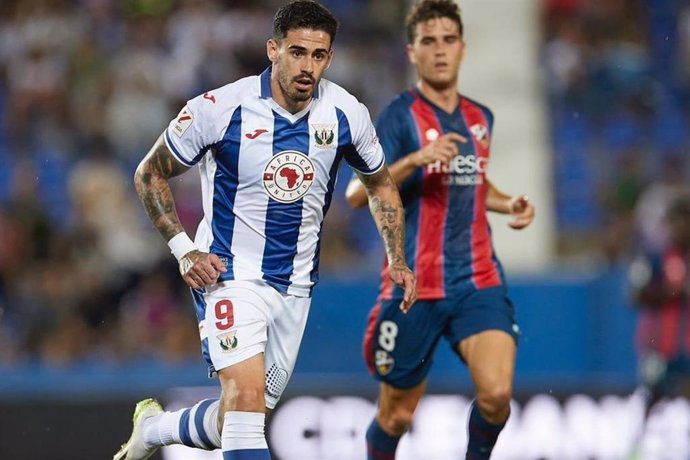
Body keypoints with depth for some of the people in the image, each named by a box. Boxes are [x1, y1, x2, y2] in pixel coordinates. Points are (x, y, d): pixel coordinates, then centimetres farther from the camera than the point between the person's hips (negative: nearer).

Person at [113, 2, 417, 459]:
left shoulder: (347, 114, -5)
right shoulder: (220, 109, -16)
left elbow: (380, 184, 14)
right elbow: (150, 174, -2)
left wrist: (397, 261, 3)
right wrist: (184, 249, -12)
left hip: (295, 284, 5)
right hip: (230, 273, -5)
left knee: (242, 417, 11)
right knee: (245, 394, -24)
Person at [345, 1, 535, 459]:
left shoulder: (481, 118, 12)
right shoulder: (400, 116, -7)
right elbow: (356, 194, -17)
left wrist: (509, 203, 10)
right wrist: (415, 159, -30)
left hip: (479, 282, 4)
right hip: (414, 285, -3)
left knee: (497, 394, -17)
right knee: (397, 414, 7)